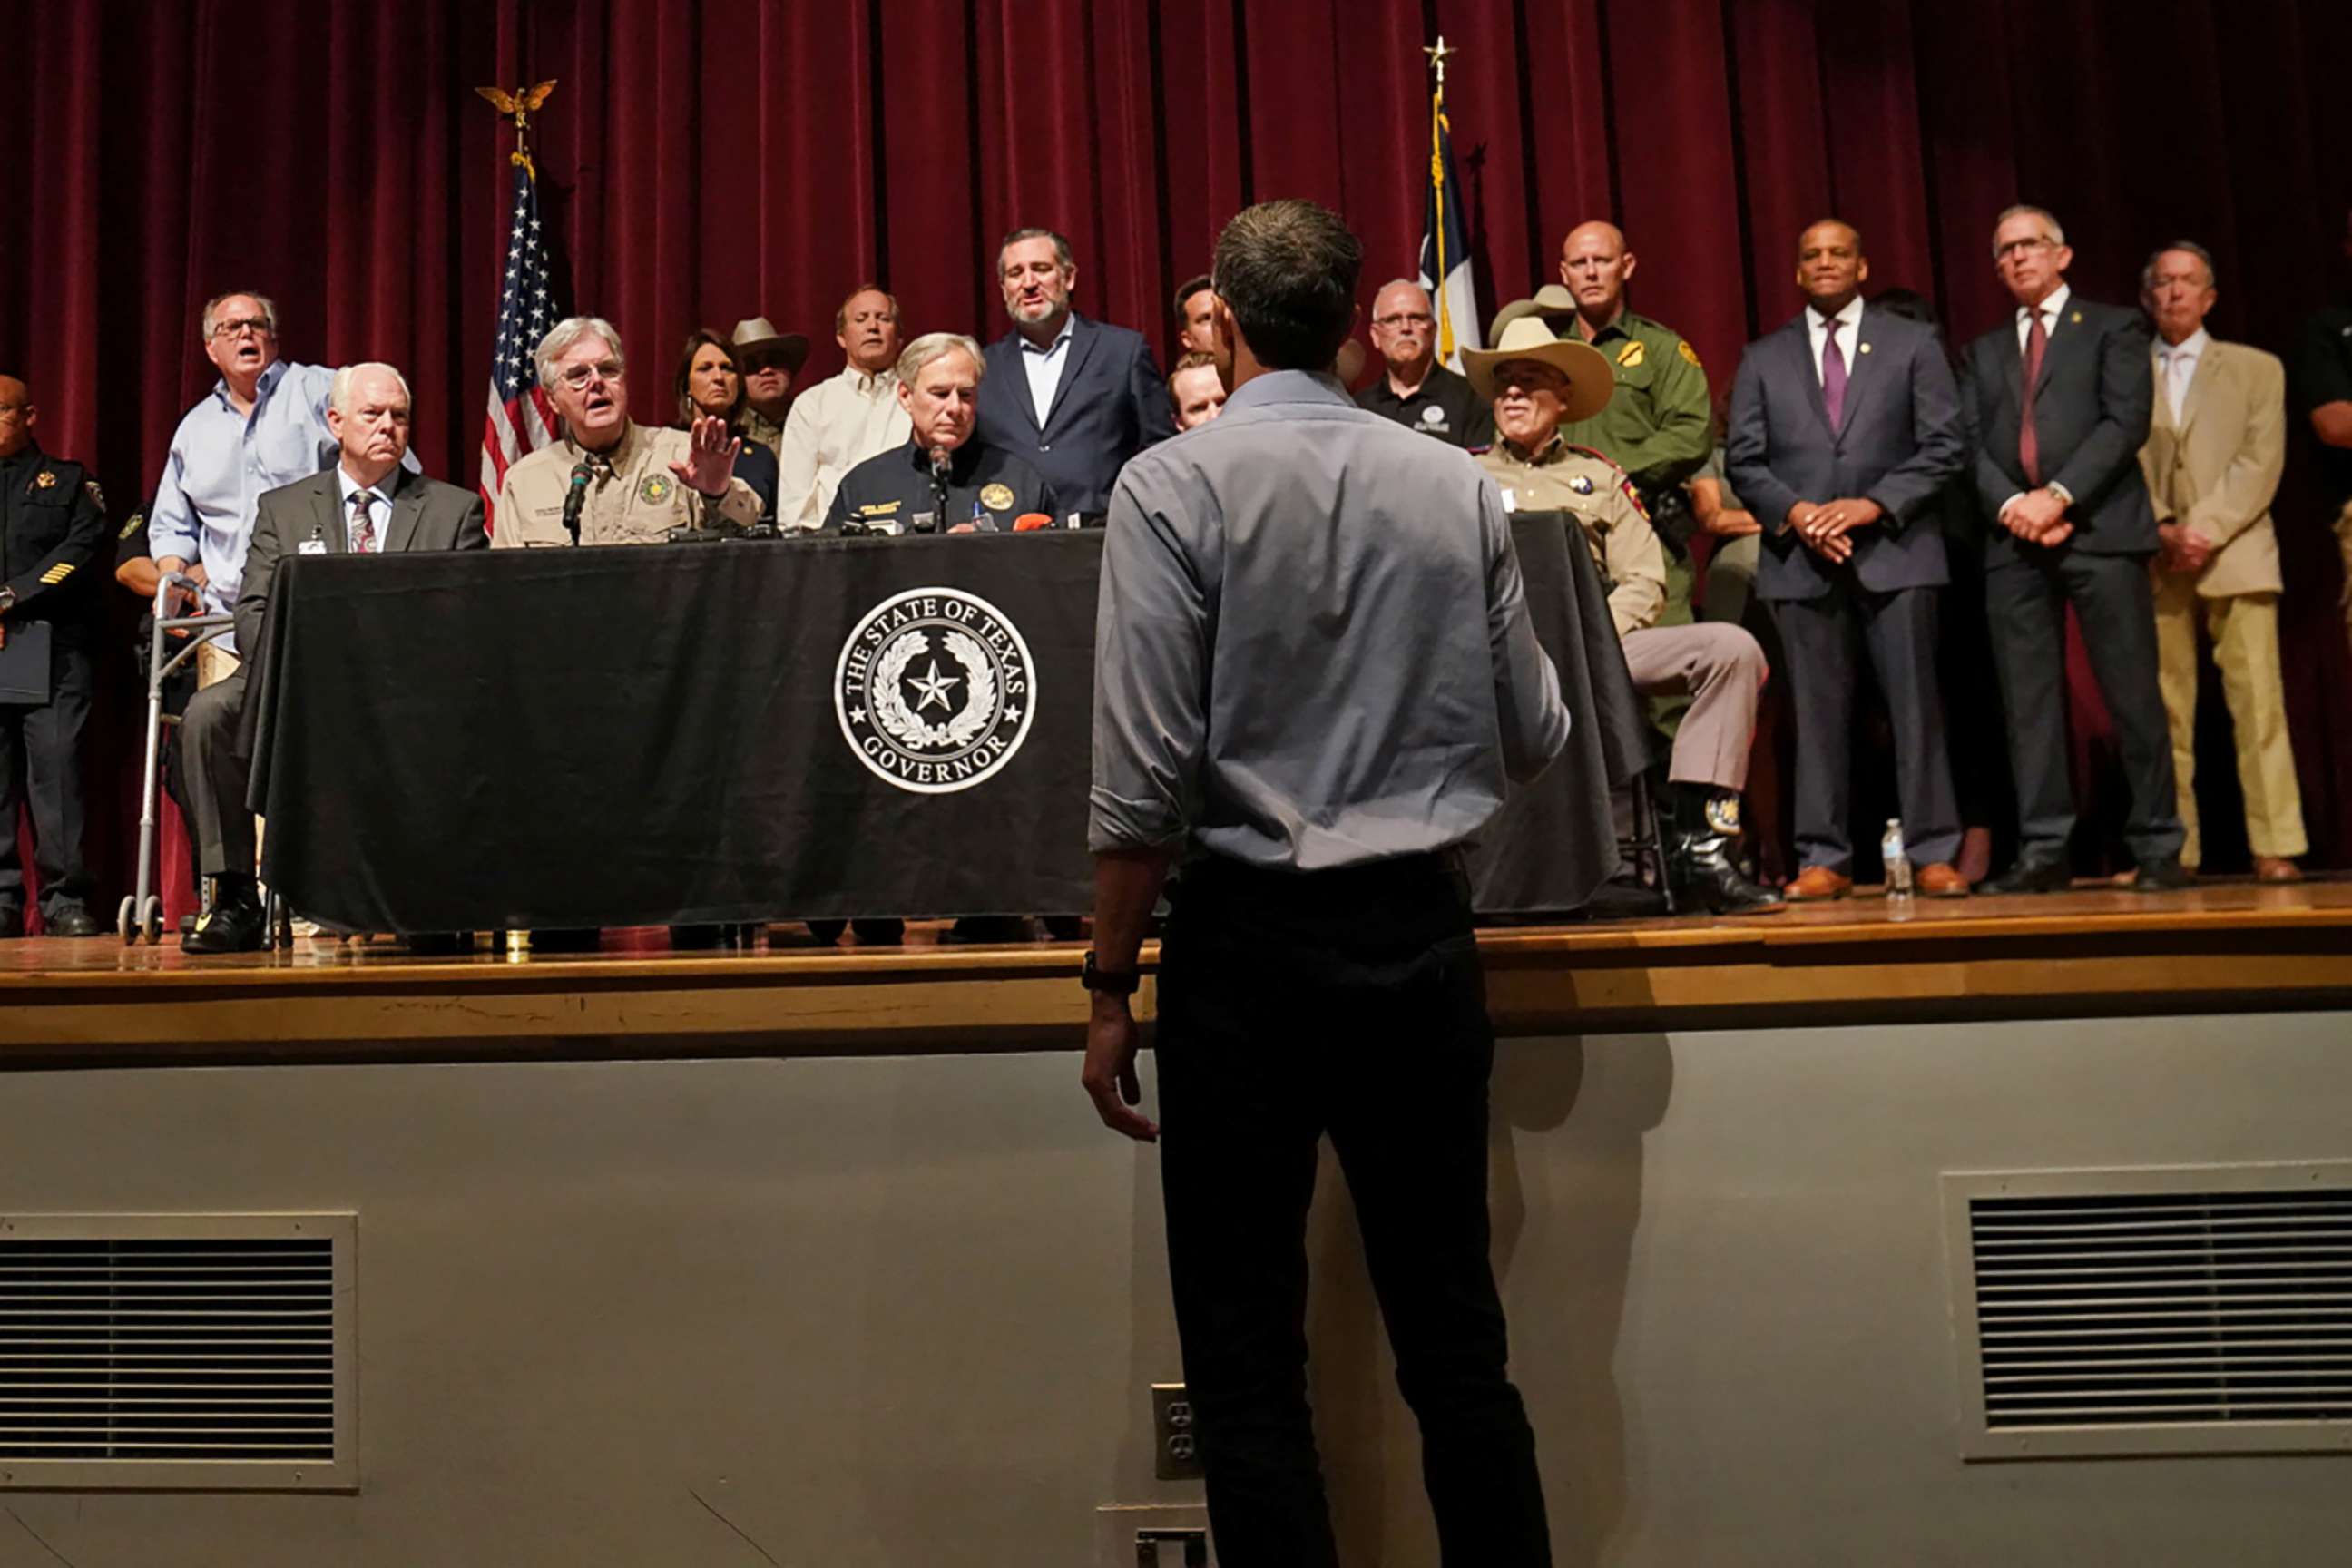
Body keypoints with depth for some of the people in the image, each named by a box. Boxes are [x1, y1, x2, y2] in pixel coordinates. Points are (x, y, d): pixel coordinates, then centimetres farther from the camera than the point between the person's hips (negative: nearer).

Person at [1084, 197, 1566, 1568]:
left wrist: (1113, 986, -4)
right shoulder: (1459, 487, 3)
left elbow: (1147, 774, -12)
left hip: (1250, 940, -3)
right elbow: (1536, 738, 8)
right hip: (1425, 937, 4)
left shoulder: (1176, 485, -6)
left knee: (1250, 1364, 7)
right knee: (1457, 1340, 15)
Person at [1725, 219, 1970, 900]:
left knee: (1915, 704, -2)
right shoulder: (1762, 358, 15)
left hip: (1895, 550, -1)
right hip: (1800, 557, 1)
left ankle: (1932, 854, 3)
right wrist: (1794, 511, -9)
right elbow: (1742, 457, 8)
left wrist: (1873, 504, -10)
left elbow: (1944, 443, 3)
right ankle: (1824, 859, 5)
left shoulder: (1913, 344, 11)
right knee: (1818, 711, 1)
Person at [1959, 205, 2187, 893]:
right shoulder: (1982, 352, 21)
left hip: (2100, 530, -3)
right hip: (2013, 540, 3)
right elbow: (1970, 444, 9)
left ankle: (2158, 849, 2)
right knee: (2028, 703, 0)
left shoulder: (2113, 327, 10)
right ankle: (2042, 852, 2)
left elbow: (2127, 421, -3)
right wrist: (2011, 506, -9)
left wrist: (2058, 494, -14)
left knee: (2133, 695, -4)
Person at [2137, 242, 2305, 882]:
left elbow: (2261, 463, 1)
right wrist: (2164, 529, -10)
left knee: (2258, 703, -7)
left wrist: (2206, 529, -12)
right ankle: (2174, 852, 2)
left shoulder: (2257, 368, 13)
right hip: (2156, 563, 1)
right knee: (2164, 713, -1)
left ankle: (2275, 847, -5)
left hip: (2236, 554, 0)